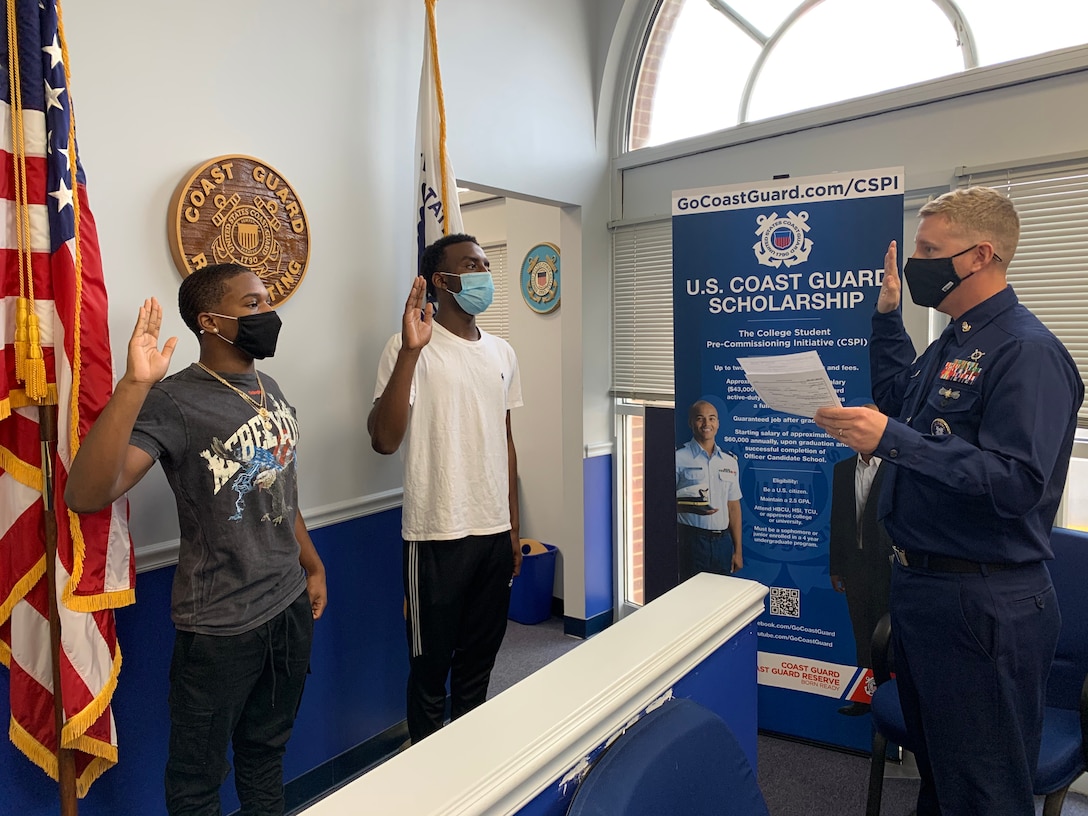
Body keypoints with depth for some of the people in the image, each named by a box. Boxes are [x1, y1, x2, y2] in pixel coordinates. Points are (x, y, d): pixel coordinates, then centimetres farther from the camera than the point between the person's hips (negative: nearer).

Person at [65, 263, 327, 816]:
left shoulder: (269, 390, 6)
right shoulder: (173, 402, -18)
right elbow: (85, 495, -31)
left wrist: (313, 565, 18)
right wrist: (133, 386, -40)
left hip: (291, 606, 6)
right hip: (220, 627, -6)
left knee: (266, 754, 23)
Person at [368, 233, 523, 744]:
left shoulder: (501, 352, 9)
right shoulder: (411, 348, -11)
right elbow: (384, 440, -24)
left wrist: (513, 528, 15)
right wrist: (411, 351, -32)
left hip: (495, 533, 6)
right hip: (438, 536, -6)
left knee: (478, 664, 20)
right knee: (430, 668, 11)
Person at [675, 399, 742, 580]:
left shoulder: (730, 462, 11)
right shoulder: (679, 458, -5)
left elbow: (733, 507, 13)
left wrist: (738, 550, 11)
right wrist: (690, 507, -23)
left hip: (723, 541, 5)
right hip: (691, 539, -5)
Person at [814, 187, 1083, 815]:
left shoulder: (1027, 351, -20)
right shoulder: (954, 343, 9)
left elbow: (1016, 485, -28)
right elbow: (902, 401, 25)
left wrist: (892, 440, -32)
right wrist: (888, 317, 16)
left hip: (982, 604, -9)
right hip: (920, 583, 9)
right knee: (934, 763, 26)